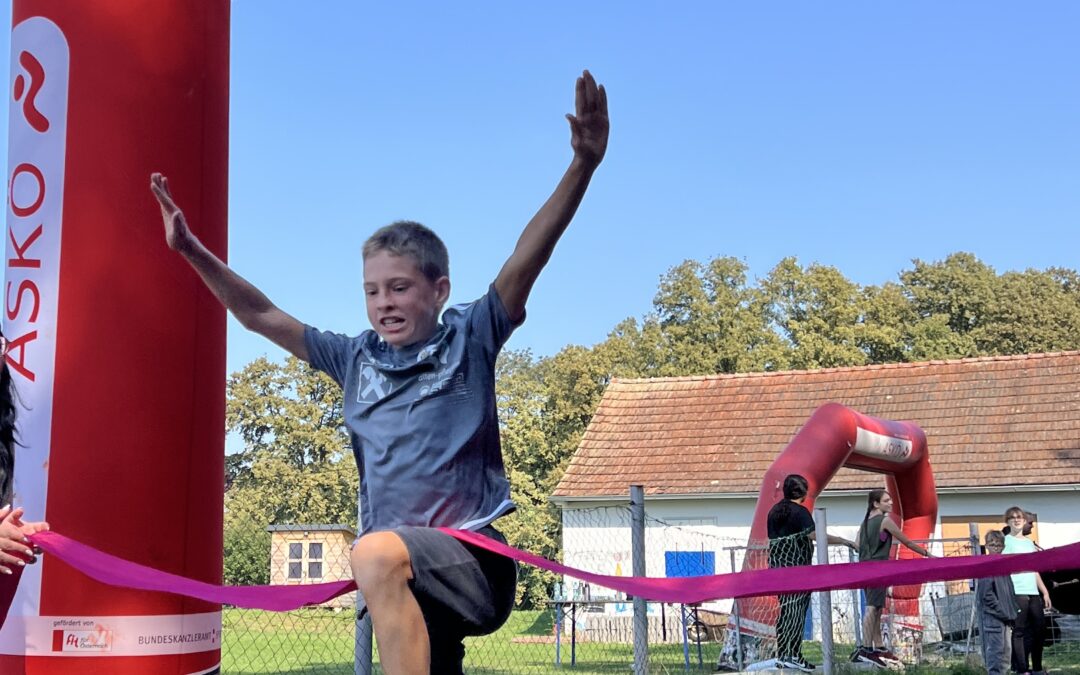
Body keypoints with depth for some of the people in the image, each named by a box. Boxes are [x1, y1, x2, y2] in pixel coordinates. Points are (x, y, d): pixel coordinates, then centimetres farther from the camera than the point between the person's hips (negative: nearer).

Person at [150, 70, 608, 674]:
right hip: (403, 582, 6)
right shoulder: (356, 359, 12)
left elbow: (525, 262, -13)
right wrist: (192, 250, 9)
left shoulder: (469, 340, 1)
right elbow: (262, 316, 17)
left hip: (473, 558, -6)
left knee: (377, 553, -35)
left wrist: (584, 164, -25)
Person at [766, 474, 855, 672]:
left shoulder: (774, 511, 12)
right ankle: (794, 655, -4)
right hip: (797, 565, -7)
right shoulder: (800, 512, -10)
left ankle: (782, 655, 9)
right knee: (797, 610, -3)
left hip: (777, 566, 7)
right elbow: (815, 535, -20)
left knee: (786, 609, 10)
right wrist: (844, 541, -15)